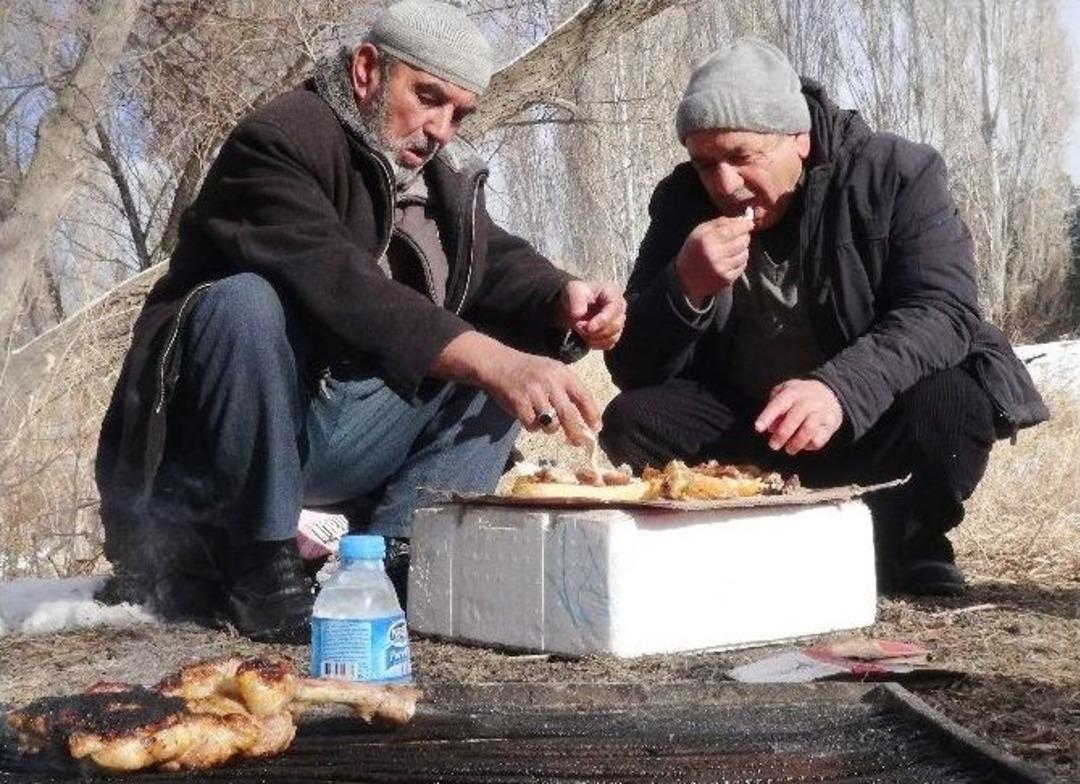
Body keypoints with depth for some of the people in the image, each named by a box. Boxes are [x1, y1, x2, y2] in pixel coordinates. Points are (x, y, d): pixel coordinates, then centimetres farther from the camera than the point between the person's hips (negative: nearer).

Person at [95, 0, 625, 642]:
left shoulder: (445, 174, 12)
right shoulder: (279, 142, -16)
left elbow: (498, 265, 4)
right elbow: (337, 284, -31)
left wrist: (562, 301, -20)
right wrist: (494, 364, -40)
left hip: (343, 433, 7)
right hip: (214, 439, -7)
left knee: (517, 346, -2)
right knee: (246, 301, -34)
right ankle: (261, 566, -23)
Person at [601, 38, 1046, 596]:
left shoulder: (897, 174, -14)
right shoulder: (681, 203, -8)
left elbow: (945, 311, -26)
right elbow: (632, 371, -10)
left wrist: (841, 387, -44)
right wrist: (686, 288, -31)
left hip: (872, 418, -2)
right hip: (750, 423, 2)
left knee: (953, 403, -33)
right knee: (631, 423, -21)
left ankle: (905, 551, -4)